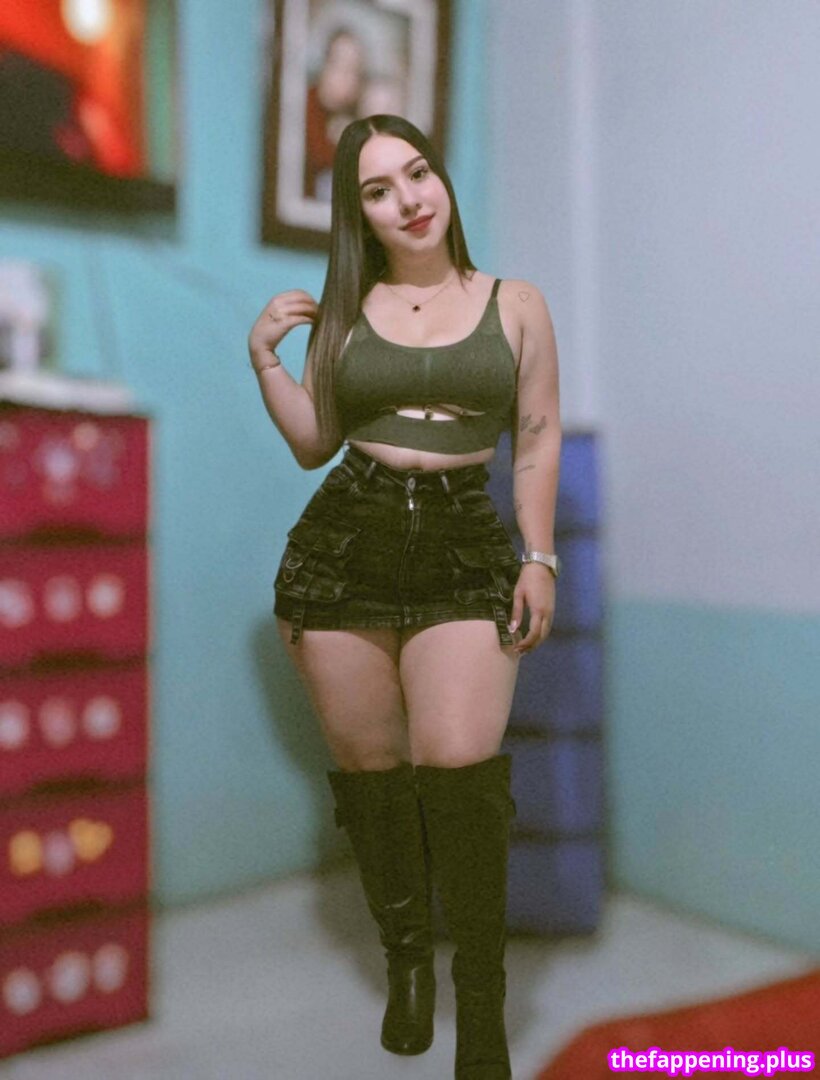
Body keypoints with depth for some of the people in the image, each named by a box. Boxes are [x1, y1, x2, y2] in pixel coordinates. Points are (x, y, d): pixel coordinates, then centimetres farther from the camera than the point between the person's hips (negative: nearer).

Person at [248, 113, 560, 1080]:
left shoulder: (516, 305, 9)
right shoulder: (342, 311, 11)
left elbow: (538, 442, 9)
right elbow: (313, 445, 13)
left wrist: (540, 557, 1)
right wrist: (263, 356, 3)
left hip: (465, 549, -1)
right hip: (344, 546, 2)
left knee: (459, 766, -15)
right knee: (368, 769, 6)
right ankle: (405, 957, 29)